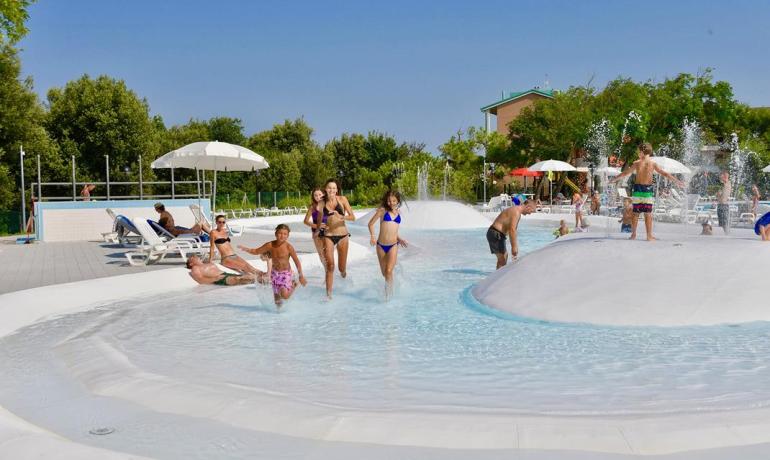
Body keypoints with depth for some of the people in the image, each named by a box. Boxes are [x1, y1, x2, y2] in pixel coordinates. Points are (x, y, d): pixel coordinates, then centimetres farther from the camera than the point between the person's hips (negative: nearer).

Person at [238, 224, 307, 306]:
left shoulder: (288, 247, -18)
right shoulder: (270, 245, -6)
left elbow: (297, 261, -13)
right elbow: (256, 251, 5)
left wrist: (301, 276, -12)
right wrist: (246, 249, -12)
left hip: (285, 273, -4)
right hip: (274, 272, 4)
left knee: (285, 295, -21)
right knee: (276, 296, 12)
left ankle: (293, 285, 9)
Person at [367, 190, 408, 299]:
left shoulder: (398, 213, 9)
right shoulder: (382, 210, -3)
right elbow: (371, 223, 0)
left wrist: (399, 239, 8)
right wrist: (372, 236, -13)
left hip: (393, 246, 1)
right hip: (381, 245, -1)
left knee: (389, 271, -16)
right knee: (384, 272, 10)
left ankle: (389, 293, 0)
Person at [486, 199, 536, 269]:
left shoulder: (516, 211, 14)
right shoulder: (516, 212, -18)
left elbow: (513, 230, 19)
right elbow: (512, 230, -27)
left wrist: (515, 246, 18)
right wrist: (514, 247, -24)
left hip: (495, 233, 11)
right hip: (495, 234, -11)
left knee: (505, 255, 21)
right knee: (502, 258, -9)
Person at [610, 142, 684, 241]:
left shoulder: (636, 163, 1)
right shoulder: (653, 164, -2)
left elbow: (624, 173, 9)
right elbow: (665, 174, -1)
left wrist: (613, 180, 23)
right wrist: (677, 182, 6)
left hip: (637, 189, 1)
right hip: (647, 189, -1)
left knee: (635, 213, 9)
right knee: (648, 214, 2)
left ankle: (633, 235, 12)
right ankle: (649, 236, 1)